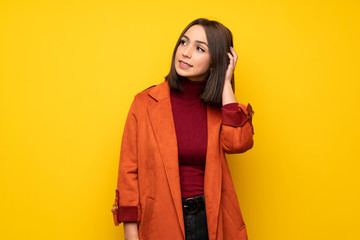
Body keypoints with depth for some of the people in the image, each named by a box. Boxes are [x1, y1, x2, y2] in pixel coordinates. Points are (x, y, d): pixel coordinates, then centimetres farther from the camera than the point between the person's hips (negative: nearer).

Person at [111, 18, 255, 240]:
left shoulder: (220, 107, 2)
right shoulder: (145, 103, -4)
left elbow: (238, 142, -19)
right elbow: (129, 171, -4)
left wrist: (226, 83, -10)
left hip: (212, 221, 2)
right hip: (161, 221, -1)